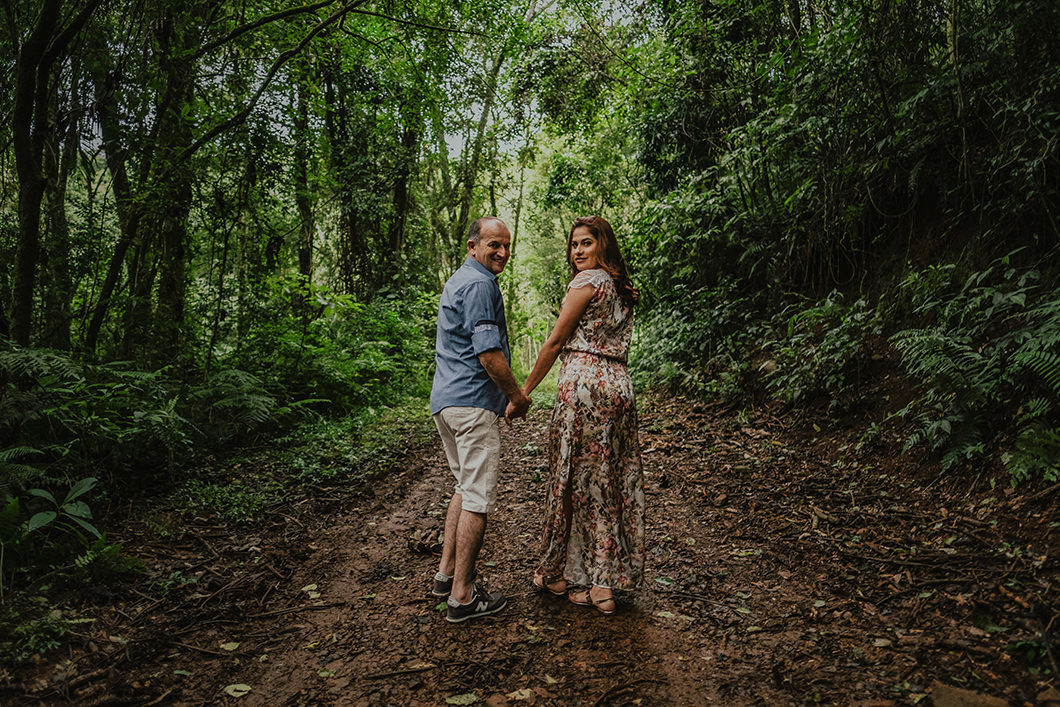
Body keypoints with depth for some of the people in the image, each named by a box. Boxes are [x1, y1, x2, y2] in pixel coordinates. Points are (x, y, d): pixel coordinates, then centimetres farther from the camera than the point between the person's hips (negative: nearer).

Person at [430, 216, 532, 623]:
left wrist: (508, 393, 24)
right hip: (472, 402, -11)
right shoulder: (479, 284, -12)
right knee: (478, 496, -5)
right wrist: (518, 396, -6)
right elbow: (488, 353, -20)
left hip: (446, 399, 11)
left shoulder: (457, 281, 21)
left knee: (466, 486, 20)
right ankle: (463, 596, 1)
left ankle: (447, 573, 26)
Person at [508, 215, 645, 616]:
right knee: (610, 482, 8)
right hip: (620, 386, 8)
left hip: (585, 384, -8)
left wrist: (522, 393, -1)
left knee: (575, 478, 2)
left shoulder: (587, 282, -7)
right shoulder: (622, 288, 19)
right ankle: (604, 584, 13)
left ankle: (557, 575, 17)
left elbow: (555, 343, -7)